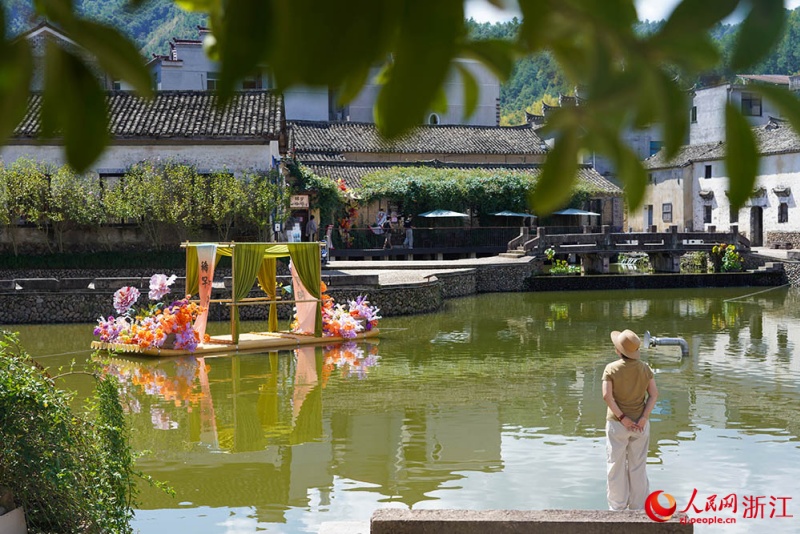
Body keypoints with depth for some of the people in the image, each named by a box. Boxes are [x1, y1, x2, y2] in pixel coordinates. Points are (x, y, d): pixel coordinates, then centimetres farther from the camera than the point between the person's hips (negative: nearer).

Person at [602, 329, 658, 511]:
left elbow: (607, 396, -18)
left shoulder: (611, 369, -10)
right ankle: (638, 507, 16)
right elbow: (654, 394, -7)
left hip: (617, 423, -3)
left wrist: (622, 418, -13)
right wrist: (643, 418, -11)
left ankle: (617, 506, 13)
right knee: (638, 467, 11)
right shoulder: (645, 368, -1)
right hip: (641, 424, 3)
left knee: (616, 466, 8)